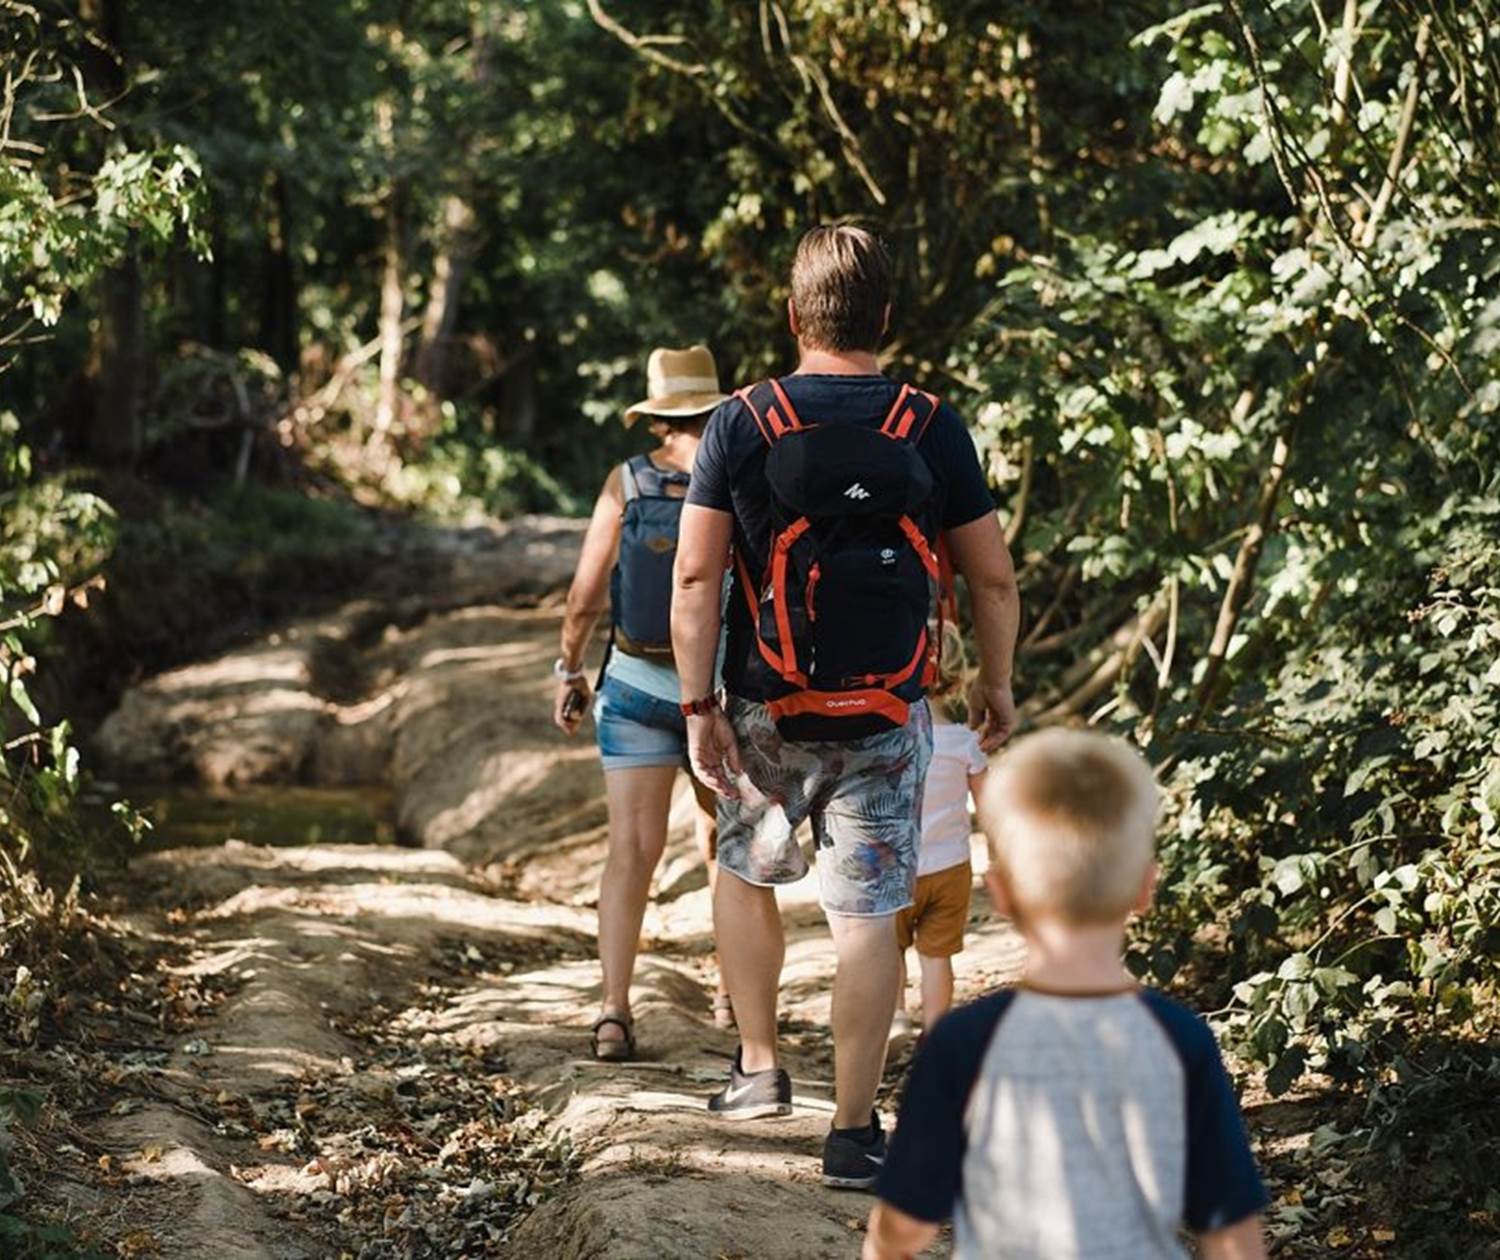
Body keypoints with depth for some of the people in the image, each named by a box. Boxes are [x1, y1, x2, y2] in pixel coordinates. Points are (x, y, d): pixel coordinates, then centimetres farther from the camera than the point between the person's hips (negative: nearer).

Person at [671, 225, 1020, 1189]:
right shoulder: (934, 432, -3)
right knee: (868, 914, 3)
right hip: (886, 718, 0)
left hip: (767, 710, 1)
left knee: (747, 873, 24)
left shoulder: (741, 424, -5)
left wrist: (700, 706, -3)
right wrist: (997, 684, 16)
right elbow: (994, 578, 2)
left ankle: (759, 1066, 28)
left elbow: (696, 577, -8)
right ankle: (854, 1130, 5)